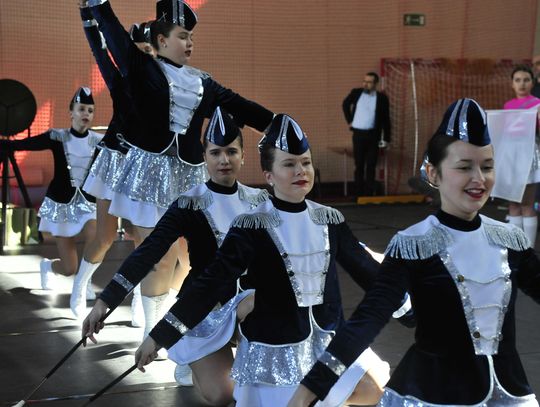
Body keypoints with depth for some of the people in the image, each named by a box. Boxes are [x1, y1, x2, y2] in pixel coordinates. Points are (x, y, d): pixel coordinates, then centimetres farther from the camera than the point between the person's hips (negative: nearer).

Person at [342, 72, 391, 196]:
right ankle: (359, 194, 10)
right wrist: (349, 120, 12)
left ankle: (369, 193, 8)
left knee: (371, 166, 3)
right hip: (358, 134, 1)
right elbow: (345, 104, 22)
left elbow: (386, 120, 2)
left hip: (373, 135, -1)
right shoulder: (356, 93, 3)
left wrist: (386, 139, -2)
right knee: (359, 165, 5)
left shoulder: (382, 98, 0)